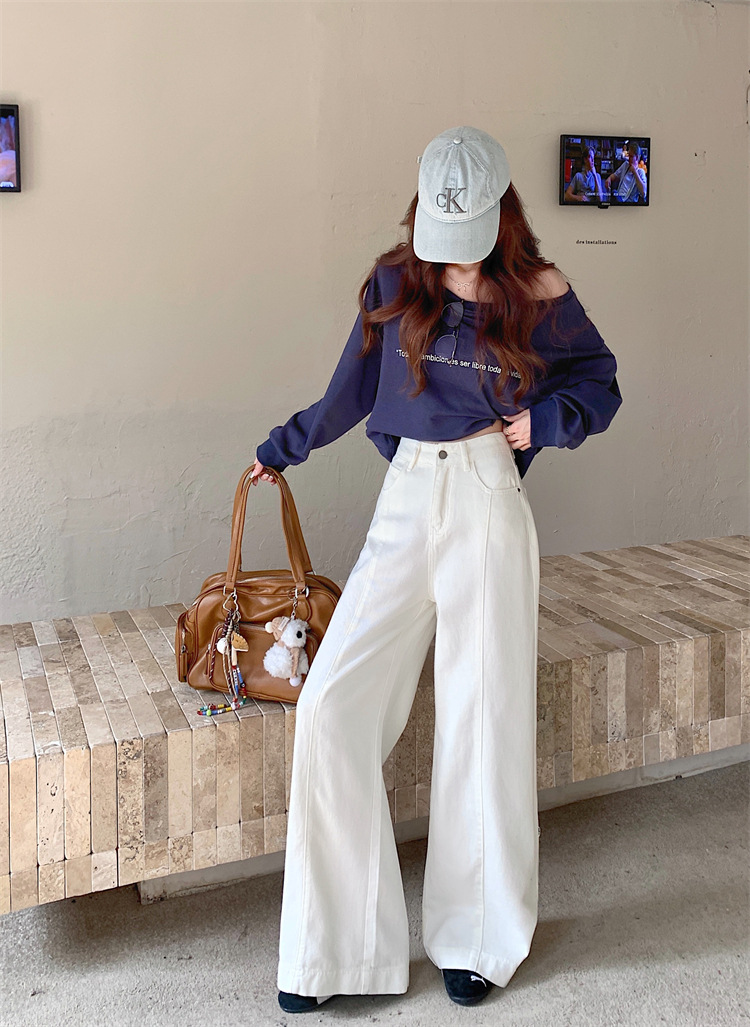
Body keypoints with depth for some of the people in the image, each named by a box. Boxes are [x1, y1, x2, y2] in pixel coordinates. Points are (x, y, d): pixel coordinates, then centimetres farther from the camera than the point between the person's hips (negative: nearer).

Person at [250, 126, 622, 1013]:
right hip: (406, 505, 2)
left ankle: (476, 937, 22)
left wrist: (548, 418, -5)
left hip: (488, 506, -2)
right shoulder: (395, 281, 8)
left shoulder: (538, 294, 3)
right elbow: (352, 389, 19)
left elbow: (599, 382, 14)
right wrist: (285, 446, 28)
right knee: (331, 701, -11)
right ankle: (337, 944, 4)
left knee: (482, 718, 2)